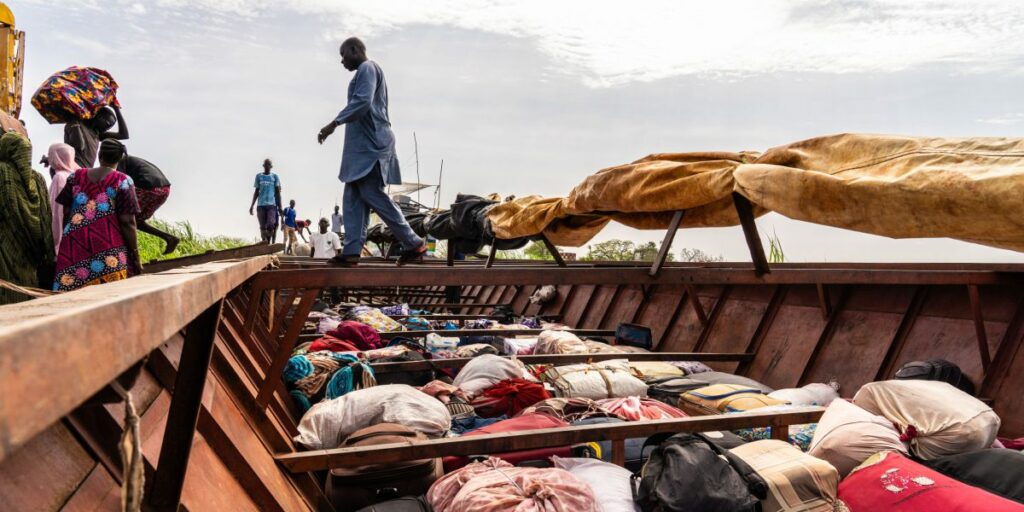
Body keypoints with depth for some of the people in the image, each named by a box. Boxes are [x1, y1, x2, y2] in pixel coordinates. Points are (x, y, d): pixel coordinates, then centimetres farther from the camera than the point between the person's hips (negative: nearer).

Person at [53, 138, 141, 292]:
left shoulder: (76, 177, 10)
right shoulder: (123, 181, -3)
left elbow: (65, 214, 10)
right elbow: (127, 222, -8)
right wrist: (135, 256, -3)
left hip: (74, 247, 4)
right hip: (109, 255, -4)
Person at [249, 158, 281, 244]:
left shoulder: (275, 177, 8)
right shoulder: (259, 176, 12)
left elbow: (278, 192, 5)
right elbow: (256, 192, 14)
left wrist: (280, 207, -1)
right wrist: (252, 205, 10)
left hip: (272, 205, -2)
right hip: (261, 205, 2)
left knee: (270, 225, -18)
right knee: (263, 227, 0)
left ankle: (269, 242, -1)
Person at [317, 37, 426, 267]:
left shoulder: (367, 68, -5)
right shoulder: (367, 72, 26)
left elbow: (362, 102, -20)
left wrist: (334, 124, -22)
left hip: (370, 144, -10)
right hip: (364, 145, 10)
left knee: (373, 195, -13)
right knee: (353, 199, 4)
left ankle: (414, 244, -9)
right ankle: (351, 252, 0)